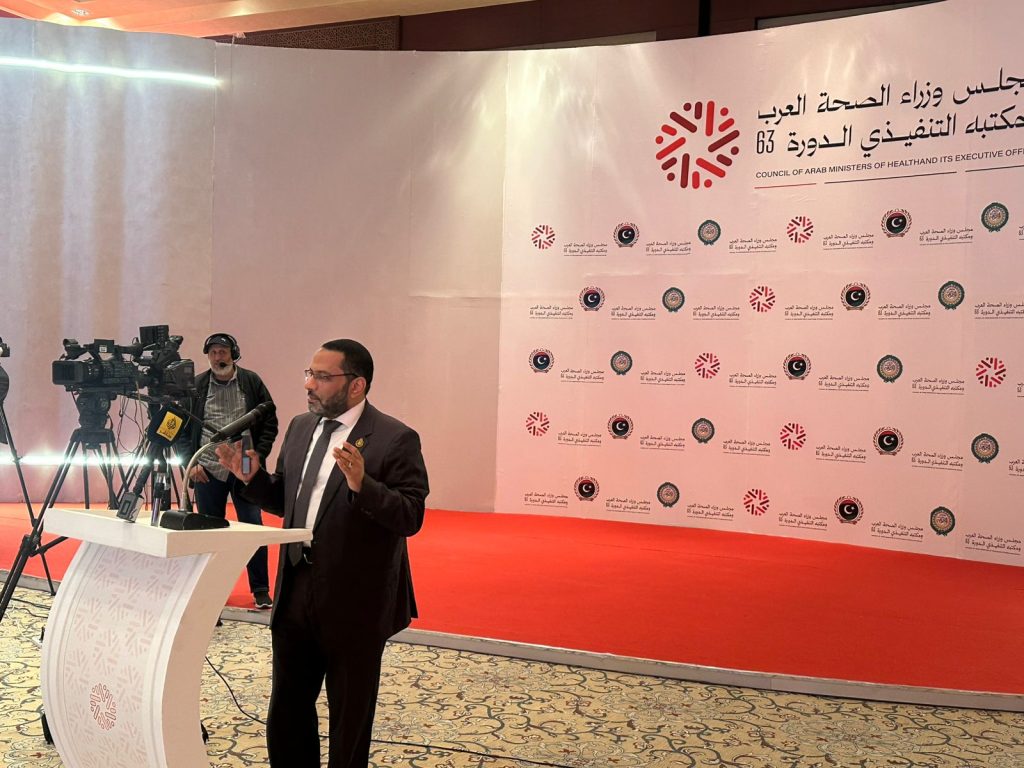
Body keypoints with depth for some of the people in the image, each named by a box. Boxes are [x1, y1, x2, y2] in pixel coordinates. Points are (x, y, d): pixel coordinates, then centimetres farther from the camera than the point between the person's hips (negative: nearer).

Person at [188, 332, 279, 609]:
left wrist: (258, 455, -6)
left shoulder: (251, 381, 1)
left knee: (253, 526, -1)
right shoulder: (195, 385, 3)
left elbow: (270, 422, 3)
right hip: (207, 471, 1)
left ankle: (261, 590, 8)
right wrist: (191, 462, -2)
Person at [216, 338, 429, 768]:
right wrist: (252, 477, -2)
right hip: (296, 594, 6)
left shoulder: (395, 439, -14)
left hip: (355, 604, -6)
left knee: (349, 721, 12)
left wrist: (363, 486, -35)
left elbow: (411, 516, -20)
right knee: (286, 715, 18)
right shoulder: (300, 427, 8)